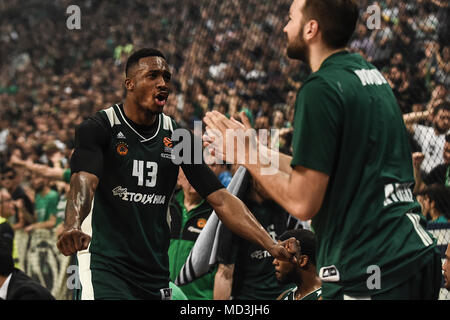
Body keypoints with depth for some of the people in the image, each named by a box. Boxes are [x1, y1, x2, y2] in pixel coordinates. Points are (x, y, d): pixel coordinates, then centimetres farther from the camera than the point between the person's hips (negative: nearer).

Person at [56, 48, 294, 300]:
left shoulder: (178, 138, 8)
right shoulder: (98, 128, -5)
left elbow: (221, 199, 4)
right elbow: (84, 182, -23)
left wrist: (271, 246, -8)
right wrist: (73, 228, -45)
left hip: (156, 272, 5)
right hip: (105, 267, -5)